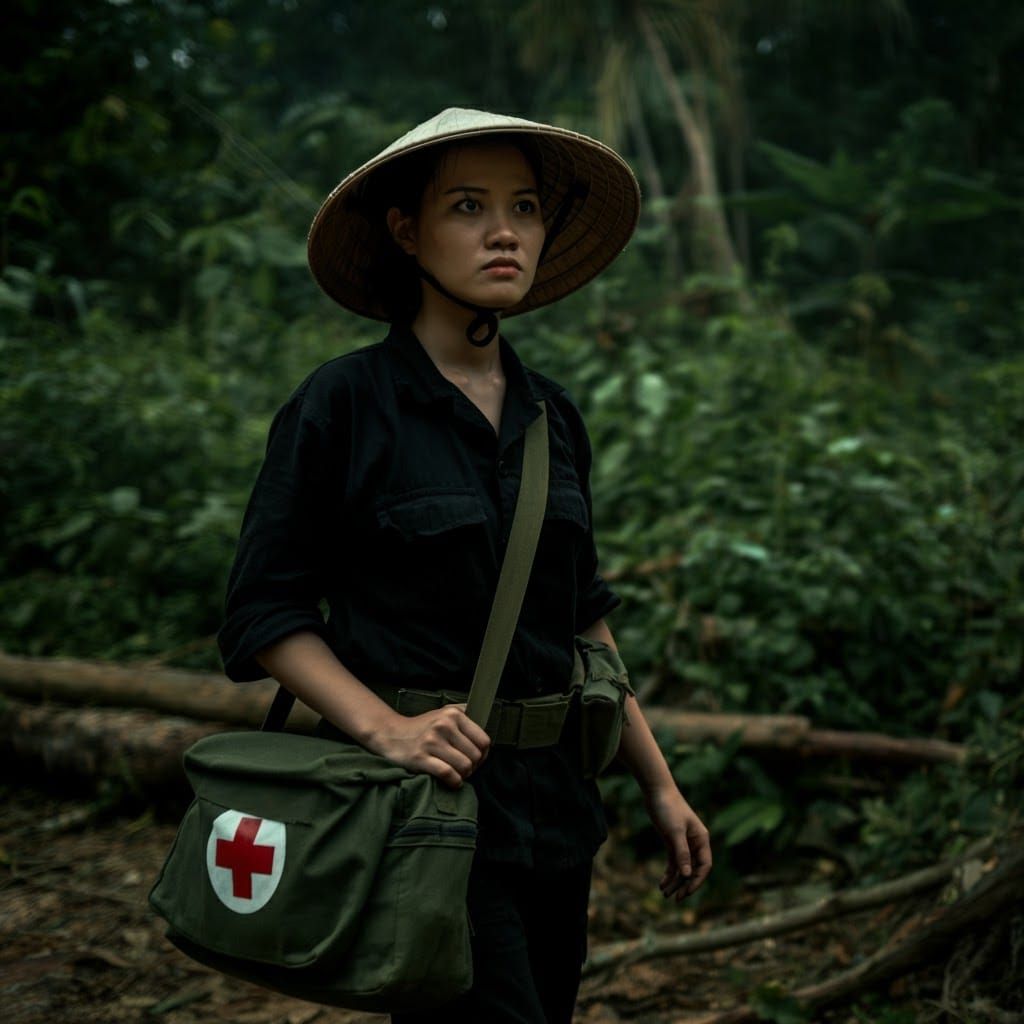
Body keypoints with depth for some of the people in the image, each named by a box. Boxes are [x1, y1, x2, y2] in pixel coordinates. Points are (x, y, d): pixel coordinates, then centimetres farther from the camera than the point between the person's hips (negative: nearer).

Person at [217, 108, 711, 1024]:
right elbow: (266, 613, -7)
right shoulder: (343, 405, -8)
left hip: (551, 804, 6)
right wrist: (387, 727, -21)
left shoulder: (552, 415, 9)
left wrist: (659, 784, 13)